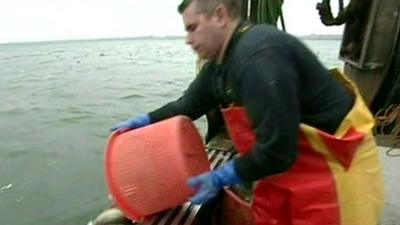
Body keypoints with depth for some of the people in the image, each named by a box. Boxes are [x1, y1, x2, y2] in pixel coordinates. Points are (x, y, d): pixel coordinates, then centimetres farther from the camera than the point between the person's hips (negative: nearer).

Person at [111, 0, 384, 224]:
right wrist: (145, 121, 15)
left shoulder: (259, 57, -30)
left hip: (333, 164, -8)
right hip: (287, 161, 8)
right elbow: (188, 104, 15)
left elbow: (277, 149, -29)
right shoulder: (220, 63, 0)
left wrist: (220, 178, -18)